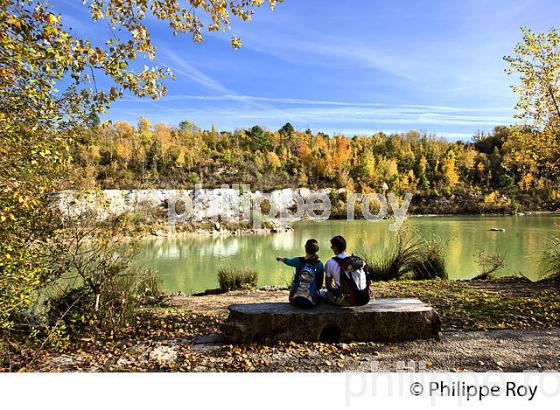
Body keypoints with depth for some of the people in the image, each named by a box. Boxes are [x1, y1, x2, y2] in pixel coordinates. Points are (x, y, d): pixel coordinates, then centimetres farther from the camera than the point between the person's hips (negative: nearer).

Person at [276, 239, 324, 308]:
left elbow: (287, 261, 15)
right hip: (312, 301, -1)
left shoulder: (298, 261, -8)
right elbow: (320, 285, -1)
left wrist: (279, 258, 37)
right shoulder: (319, 264, -9)